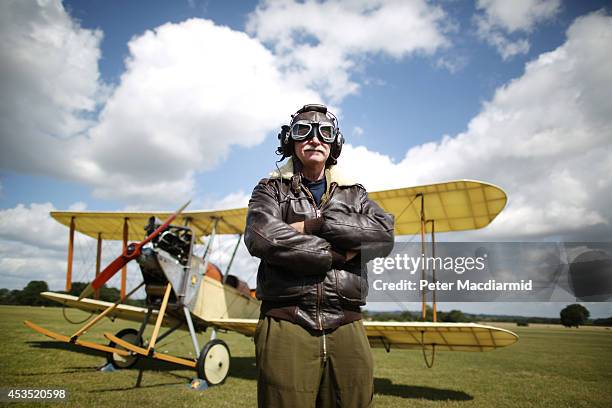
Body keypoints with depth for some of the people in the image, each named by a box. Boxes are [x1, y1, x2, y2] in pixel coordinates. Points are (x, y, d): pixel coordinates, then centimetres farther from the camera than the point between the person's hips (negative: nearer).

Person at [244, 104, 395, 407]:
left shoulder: (354, 194, 18)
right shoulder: (271, 190, 10)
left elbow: (384, 236, -2)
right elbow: (261, 238, -12)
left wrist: (317, 224, -10)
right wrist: (340, 254, -8)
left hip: (348, 331, 3)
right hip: (286, 329, -2)